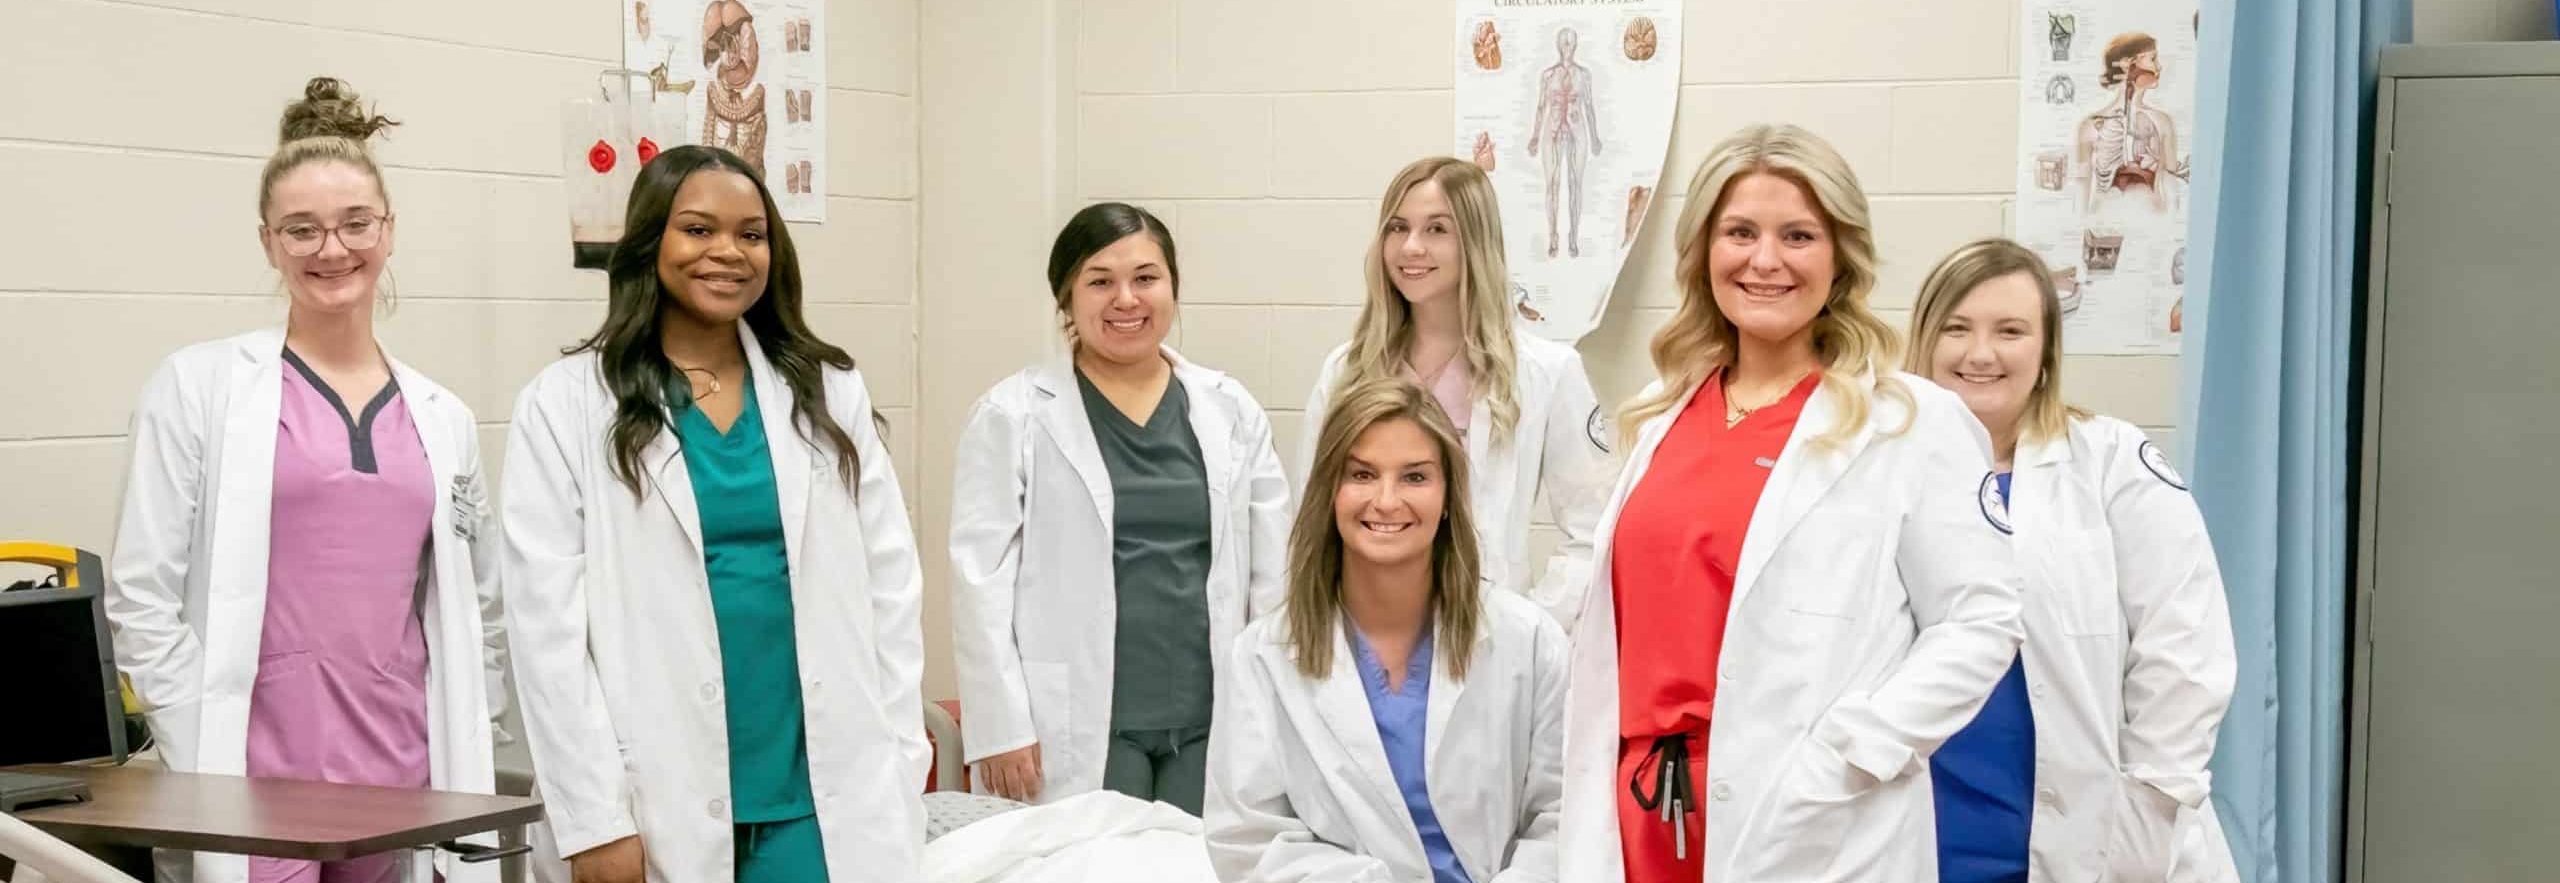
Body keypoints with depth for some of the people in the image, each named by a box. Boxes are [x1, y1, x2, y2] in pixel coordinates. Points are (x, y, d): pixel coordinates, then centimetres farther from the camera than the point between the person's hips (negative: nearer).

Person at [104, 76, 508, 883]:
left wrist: (467, 768, 12)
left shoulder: (444, 418, 12)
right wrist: (207, 774, -8)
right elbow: (142, 597, -3)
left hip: (402, 787, 4)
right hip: (251, 784, -3)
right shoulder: (199, 386, 0)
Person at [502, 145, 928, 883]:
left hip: (828, 799, 3)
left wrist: (899, 776, 3)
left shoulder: (830, 392, 10)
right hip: (664, 804, -2)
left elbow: (890, 590, 9)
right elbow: (549, 621, -4)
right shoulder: (567, 404, 0)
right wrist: (593, 817, -10)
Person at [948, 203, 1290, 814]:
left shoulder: (1231, 410, 10)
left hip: (1213, 723, 3)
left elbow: (1273, 577, 10)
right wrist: (1001, 728, -9)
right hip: (1075, 730, -3)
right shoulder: (1013, 416, 1)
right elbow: (981, 577, -3)